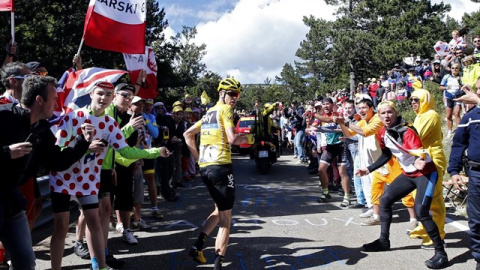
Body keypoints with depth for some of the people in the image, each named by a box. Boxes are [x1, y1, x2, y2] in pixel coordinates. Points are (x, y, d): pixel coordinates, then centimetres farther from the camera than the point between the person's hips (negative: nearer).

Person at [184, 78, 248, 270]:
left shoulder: (209, 113, 20)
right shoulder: (225, 109, -4)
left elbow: (187, 134, 24)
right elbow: (232, 139, -17)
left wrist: (198, 158, 21)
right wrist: (246, 139, 4)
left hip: (204, 168, 8)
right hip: (220, 167, -8)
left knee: (219, 210, 25)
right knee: (225, 220, 0)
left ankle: (198, 245, 15)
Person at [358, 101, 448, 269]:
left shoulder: (407, 132, -26)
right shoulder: (382, 134, -2)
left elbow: (420, 152, -38)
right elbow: (386, 155, 16)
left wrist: (420, 162, -61)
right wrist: (368, 169, 14)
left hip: (426, 172, -9)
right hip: (408, 174, 9)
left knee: (420, 211, -21)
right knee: (385, 200, 10)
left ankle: (441, 253, -7)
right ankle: (384, 241, 25)